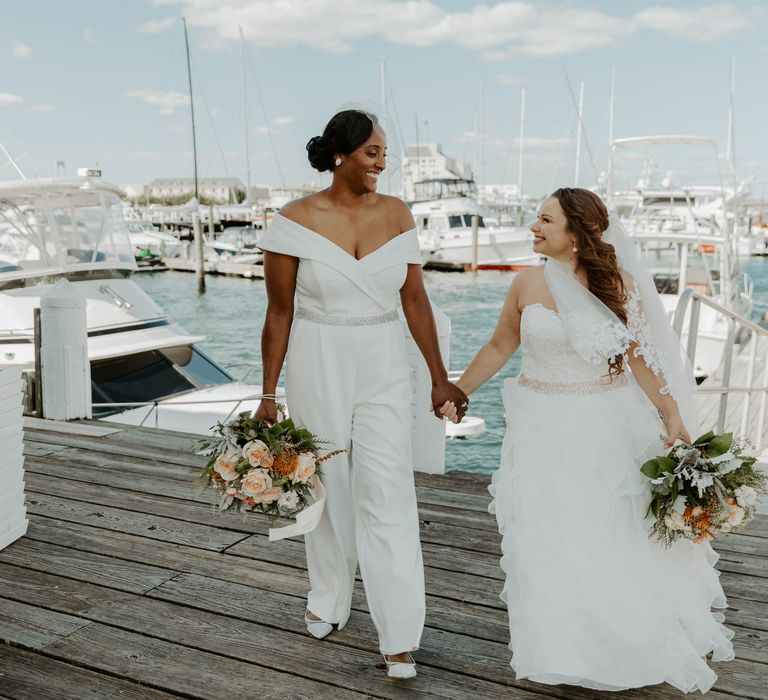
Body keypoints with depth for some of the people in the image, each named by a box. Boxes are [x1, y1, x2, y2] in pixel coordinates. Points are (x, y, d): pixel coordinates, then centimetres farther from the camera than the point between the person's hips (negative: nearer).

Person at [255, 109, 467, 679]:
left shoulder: (396, 214, 0)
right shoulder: (298, 220, -7)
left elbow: (415, 299, 3)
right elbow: (280, 310, -4)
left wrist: (440, 377, 2)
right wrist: (269, 393, -4)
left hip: (385, 367, 1)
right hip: (318, 368, -1)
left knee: (389, 494, -3)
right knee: (327, 487, 13)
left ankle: (399, 637, 5)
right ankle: (329, 600, 37)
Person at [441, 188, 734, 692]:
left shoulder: (619, 284, -6)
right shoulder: (528, 284, -4)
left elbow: (641, 359, -2)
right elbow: (500, 346, 8)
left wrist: (672, 415, -12)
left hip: (608, 424, -1)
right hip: (545, 428, 1)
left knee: (618, 539, 7)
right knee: (552, 542, 5)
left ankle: (631, 642, 31)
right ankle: (572, 649, 25)